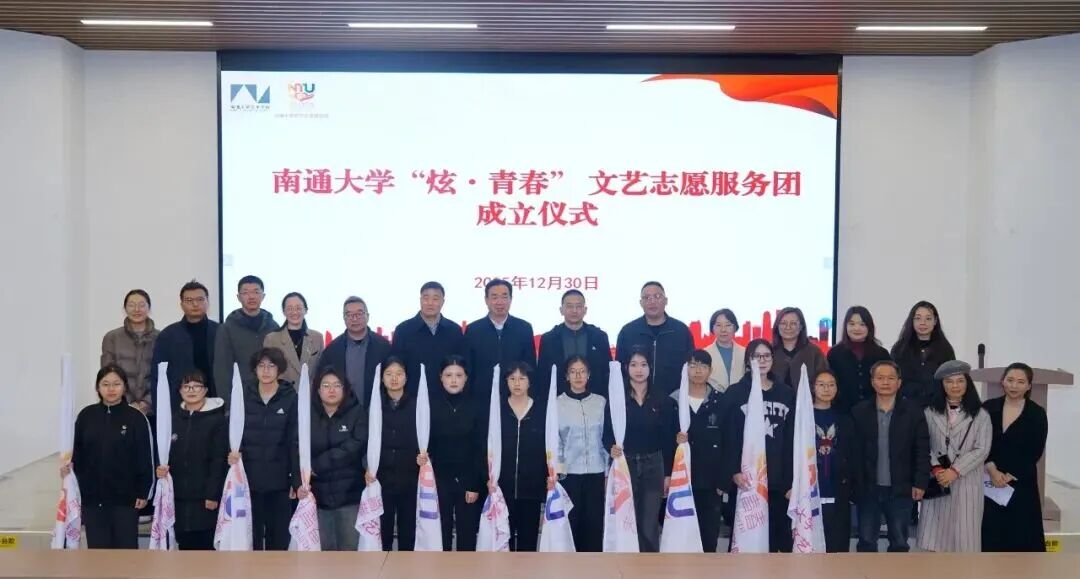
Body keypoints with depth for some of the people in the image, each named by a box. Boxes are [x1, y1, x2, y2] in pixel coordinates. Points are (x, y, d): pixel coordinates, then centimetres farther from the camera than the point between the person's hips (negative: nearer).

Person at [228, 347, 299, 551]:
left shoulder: (290, 399, -2)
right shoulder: (244, 397, 5)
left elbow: (295, 443, -4)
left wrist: (298, 481, -8)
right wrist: (233, 452, -13)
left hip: (279, 481, -1)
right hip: (249, 479, 2)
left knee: (279, 537, 5)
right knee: (251, 536, 5)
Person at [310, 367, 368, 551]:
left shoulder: (357, 413, -1)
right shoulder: (308, 415, 6)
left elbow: (355, 447, -14)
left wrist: (317, 465, -16)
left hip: (349, 493, -1)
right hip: (318, 493, 2)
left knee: (350, 547, 4)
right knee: (323, 548, 8)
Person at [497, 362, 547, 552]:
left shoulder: (542, 412, 3)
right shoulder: (497, 410, 3)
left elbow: (549, 448, 3)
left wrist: (550, 477, -5)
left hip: (532, 486, 0)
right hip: (503, 486, 0)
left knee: (528, 536, 5)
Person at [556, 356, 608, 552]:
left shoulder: (601, 402, 6)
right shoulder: (557, 403, 0)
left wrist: (609, 471, 8)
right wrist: (557, 469, -8)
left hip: (596, 472, 2)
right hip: (568, 473, -2)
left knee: (594, 522, 3)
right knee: (571, 522, 0)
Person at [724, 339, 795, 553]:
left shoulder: (787, 394, 10)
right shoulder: (735, 393, 2)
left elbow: (793, 439, 8)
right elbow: (729, 436, -3)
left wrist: (793, 479, 2)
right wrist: (733, 471, -15)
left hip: (778, 479, 2)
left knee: (777, 534, 3)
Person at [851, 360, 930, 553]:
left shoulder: (913, 412, -1)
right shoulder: (859, 412, 1)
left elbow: (922, 450, -1)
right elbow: (853, 451, 1)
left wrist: (920, 483, -7)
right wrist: (853, 484, -4)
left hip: (901, 490, 0)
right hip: (867, 489, 1)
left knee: (899, 542, 8)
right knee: (866, 542, 7)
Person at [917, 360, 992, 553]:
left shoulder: (980, 415, 2)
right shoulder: (930, 413, 6)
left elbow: (982, 450, -5)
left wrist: (955, 471, -13)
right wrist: (936, 468, -13)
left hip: (967, 482, -1)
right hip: (937, 481, 2)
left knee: (964, 534, 1)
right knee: (936, 532, 3)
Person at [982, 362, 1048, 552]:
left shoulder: (1037, 414, -1)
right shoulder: (988, 408, 2)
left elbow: (1035, 453, -4)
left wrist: (1010, 476, -11)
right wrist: (992, 470, -14)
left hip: (1021, 484, -1)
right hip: (989, 482, 1)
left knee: (1021, 535, 0)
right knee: (991, 534, 2)